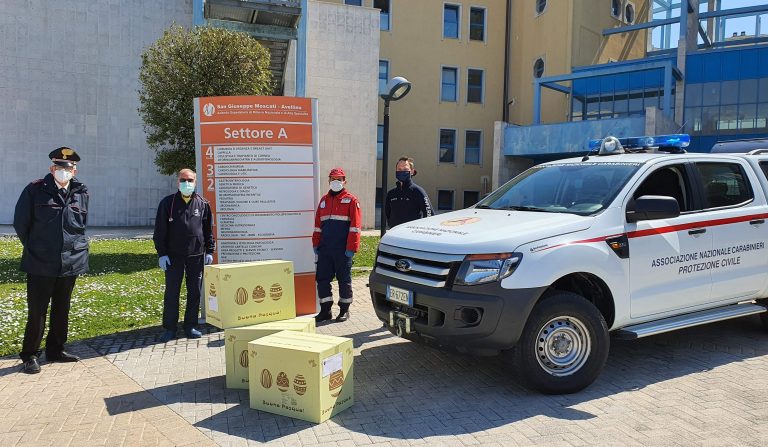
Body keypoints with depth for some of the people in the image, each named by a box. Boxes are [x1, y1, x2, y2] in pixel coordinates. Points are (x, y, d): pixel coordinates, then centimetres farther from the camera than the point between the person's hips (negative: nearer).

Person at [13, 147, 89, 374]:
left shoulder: (81, 193, 5)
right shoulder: (35, 190, -4)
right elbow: (20, 223, 2)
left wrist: (76, 246, 12)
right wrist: (34, 248, 6)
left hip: (71, 262, 4)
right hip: (40, 264, -4)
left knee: (62, 309, 13)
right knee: (37, 311, 2)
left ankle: (56, 350, 27)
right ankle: (30, 355, 15)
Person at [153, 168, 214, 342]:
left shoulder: (203, 204, 7)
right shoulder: (168, 203, 2)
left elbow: (209, 230, 11)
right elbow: (160, 231, 1)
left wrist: (209, 251, 5)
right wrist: (161, 253, -5)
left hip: (196, 256, 2)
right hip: (173, 256, -1)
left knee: (194, 292, 6)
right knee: (171, 292, 3)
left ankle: (190, 326, 18)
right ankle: (170, 328, 13)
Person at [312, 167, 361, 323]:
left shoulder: (351, 200, -2)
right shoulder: (324, 200, 16)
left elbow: (355, 226, -8)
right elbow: (318, 224, 17)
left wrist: (351, 248, -14)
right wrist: (316, 244, 11)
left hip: (343, 250, -5)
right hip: (325, 249, 5)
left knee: (344, 280, 5)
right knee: (322, 279, 6)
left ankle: (344, 310, 17)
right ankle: (325, 310, 17)